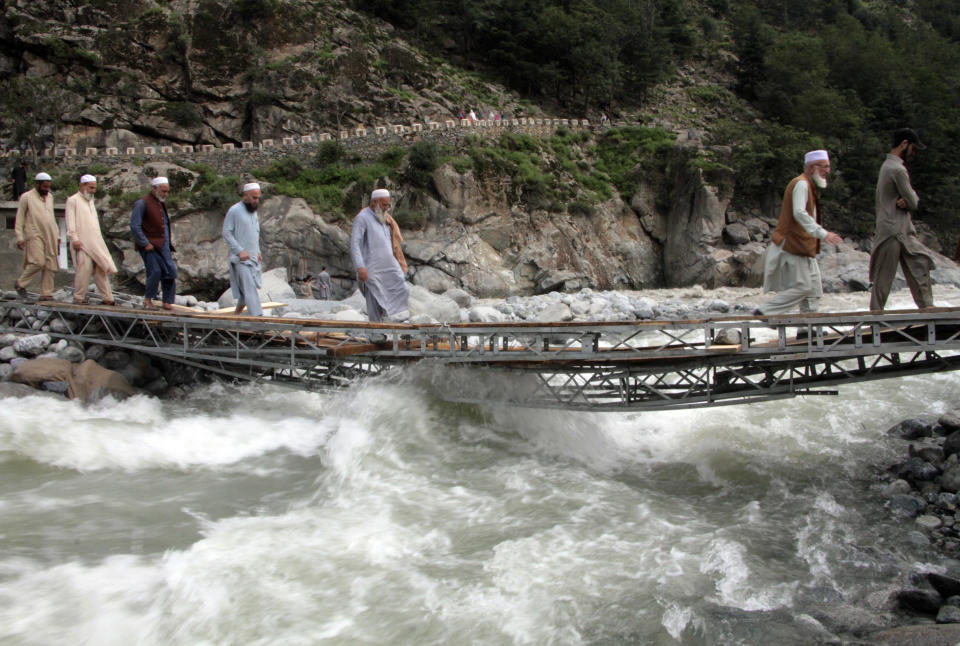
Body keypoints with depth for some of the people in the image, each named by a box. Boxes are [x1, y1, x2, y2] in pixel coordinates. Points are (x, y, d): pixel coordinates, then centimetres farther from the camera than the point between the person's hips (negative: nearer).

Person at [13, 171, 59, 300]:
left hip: (50, 236, 6)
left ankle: (46, 294, 2)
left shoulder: (50, 196, 17)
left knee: (50, 265, -1)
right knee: (38, 262, -17)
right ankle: (20, 283, 3)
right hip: (34, 235, -6)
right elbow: (19, 218, 0)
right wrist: (20, 237, -7)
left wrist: (57, 235, 18)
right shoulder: (26, 197, 0)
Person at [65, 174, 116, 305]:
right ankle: (79, 298, -1)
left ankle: (107, 298, 3)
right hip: (82, 243, -7)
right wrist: (74, 239, -16)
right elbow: (70, 222, -8)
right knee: (84, 268, -10)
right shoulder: (73, 200, 0)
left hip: (96, 242, 7)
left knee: (102, 268, 2)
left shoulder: (91, 201, 23)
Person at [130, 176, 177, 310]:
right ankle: (147, 300, 3)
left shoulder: (162, 202, 16)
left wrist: (169, 241, 17)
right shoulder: (142, 203, -9)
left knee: (170, 271, 0)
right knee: (155, 271, -14)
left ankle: (167, 302, 7)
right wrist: (145, 244, -17)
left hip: (163, 245, 7)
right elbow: (134, 226, -14)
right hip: (149, 245, -7)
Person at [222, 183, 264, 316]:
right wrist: (240, 251, -17)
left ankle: (236, 314, 25)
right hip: (240, 259, -7)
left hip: (253, 258, 7)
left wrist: (258, 252, 12)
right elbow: (226, 233, -11)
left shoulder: (254, 212, 16)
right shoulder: (234, 210, -8)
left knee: (247, 289, 10)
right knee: (249, 289, -12)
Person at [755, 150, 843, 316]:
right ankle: (764, 312, -8)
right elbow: (799, 213, -28)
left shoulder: (809, 185, 19)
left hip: (802, 247, 11)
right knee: (802, 287, -12)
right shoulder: (801, 184, -14)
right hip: (792, 247, -11)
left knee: (813, 289, 9)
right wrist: (822, 233, -35)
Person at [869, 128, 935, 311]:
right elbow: (914, 202, -15)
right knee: (884, 275, -3)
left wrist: (907, 201, -8)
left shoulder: (888, 164, 15)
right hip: (893, 230, -10)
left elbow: (913, 200, 12)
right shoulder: (898, 170, -17)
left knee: (920, 264, 9)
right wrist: (910, 201, 6)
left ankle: (926, 306, 11)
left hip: (904, 230, 10)